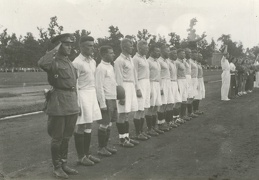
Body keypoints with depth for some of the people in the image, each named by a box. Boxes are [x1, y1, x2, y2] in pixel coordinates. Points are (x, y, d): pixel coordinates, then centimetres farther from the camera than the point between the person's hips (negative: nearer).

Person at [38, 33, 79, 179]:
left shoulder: (70, 63, 14)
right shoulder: (54, 61, -9)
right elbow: (42, 63, -34)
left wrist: (76, 103, 19)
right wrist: (55, 50, -21)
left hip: (72, 103, 7)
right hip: (59, 103, -7)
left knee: (67, 137, 16)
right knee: (57, 137, 4)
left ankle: (64, 164, 29)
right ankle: (57, 167, 18)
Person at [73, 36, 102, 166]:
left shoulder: (93, 62, 12)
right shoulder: (77, 62, -12)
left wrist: (94, 95, 15)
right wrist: (77, 103, -16)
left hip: (92, 94, 8)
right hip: (82, 94, -8)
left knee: (89, 126, 12)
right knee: (80, 127, 0)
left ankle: (87, 154, 23)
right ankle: (81, 157, 9)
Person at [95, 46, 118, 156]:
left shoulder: (110, 66, 14)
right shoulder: (101, 68, -13)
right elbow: (99, 87, -16)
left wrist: (115, 97, 13)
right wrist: (102, 104, -17)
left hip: (112, 99, 9)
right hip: (106, 100, -8)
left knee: (109, 124, 14)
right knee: (104, 125, -1)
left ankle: (105, 146, 25)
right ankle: (101, 148, 11)